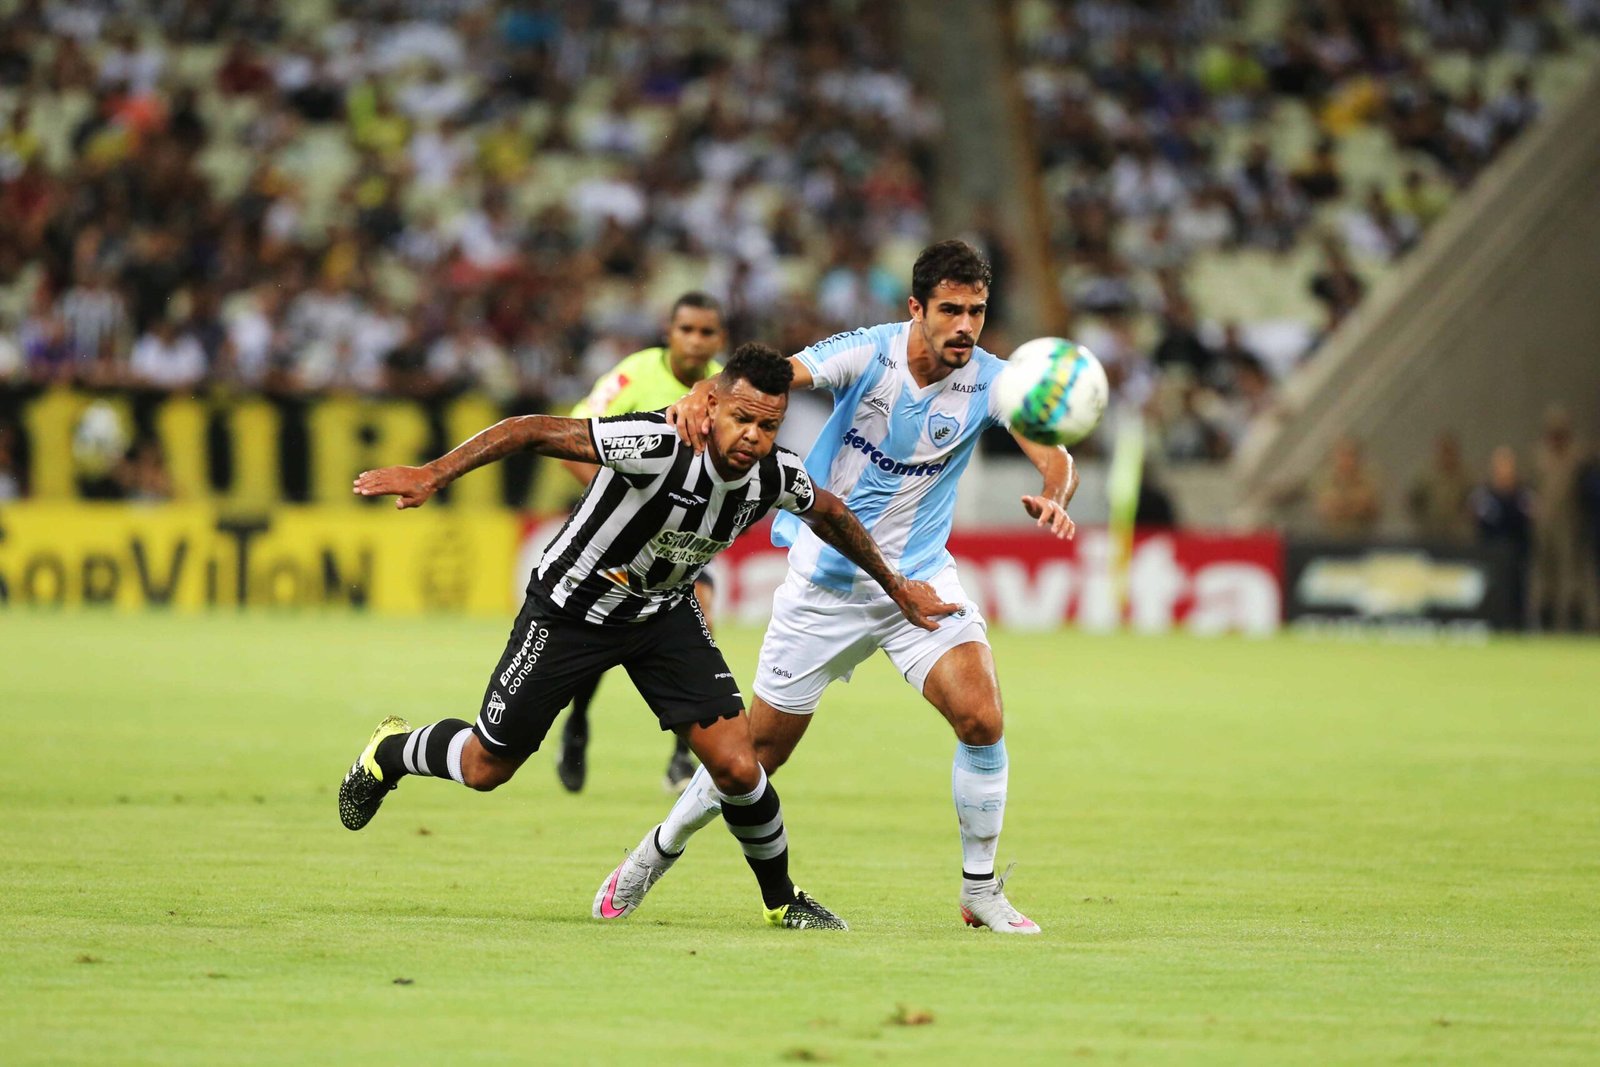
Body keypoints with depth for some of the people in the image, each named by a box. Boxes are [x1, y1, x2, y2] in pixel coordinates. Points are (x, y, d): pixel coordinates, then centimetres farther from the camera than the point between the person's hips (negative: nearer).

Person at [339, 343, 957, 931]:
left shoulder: (777, 476, -17)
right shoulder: (658, 447, -36)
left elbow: (829, 513, 8)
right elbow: (537, 432, -36)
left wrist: (895, 586, 19)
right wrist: (433, 475, -44)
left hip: (665, 614, 4)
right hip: (570, 611, -4)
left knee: (736, 767, -10)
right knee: (486, 769, 6)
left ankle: (781, 899, 16)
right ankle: (390, 752, 40)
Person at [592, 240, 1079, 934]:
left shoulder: (989, 382, -10)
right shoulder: (867, 353, -17)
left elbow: (1057, 458, -19)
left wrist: (1053, 498, -44)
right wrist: (702, 395, -50)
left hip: (920, 577, 2)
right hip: (825, 582, -2)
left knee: (981, 718, -19)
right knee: (761, 747, 6)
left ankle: (981, 890, 0)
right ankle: (659, 852, 32)